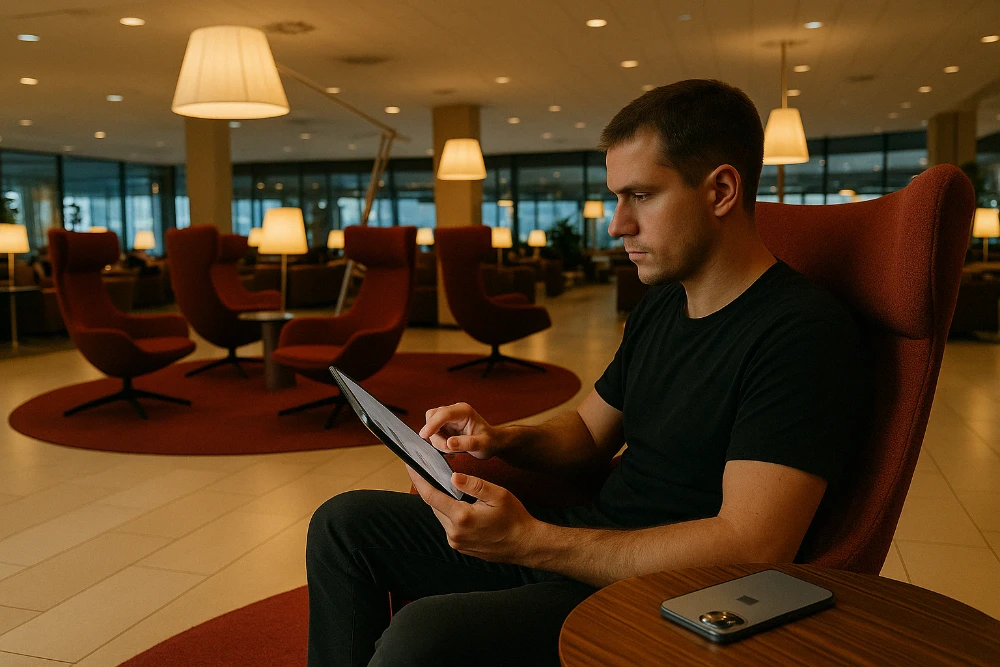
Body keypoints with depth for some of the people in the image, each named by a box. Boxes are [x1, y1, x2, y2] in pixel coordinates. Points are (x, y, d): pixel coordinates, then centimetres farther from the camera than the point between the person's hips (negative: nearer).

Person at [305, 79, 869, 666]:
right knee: (345, 522, 8)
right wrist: (502, 439, -2)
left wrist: (530, 541, -27)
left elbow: (749, 551, -26)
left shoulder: (801, 333, -18)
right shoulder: (661, 304, 11)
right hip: (585, 545, 9)